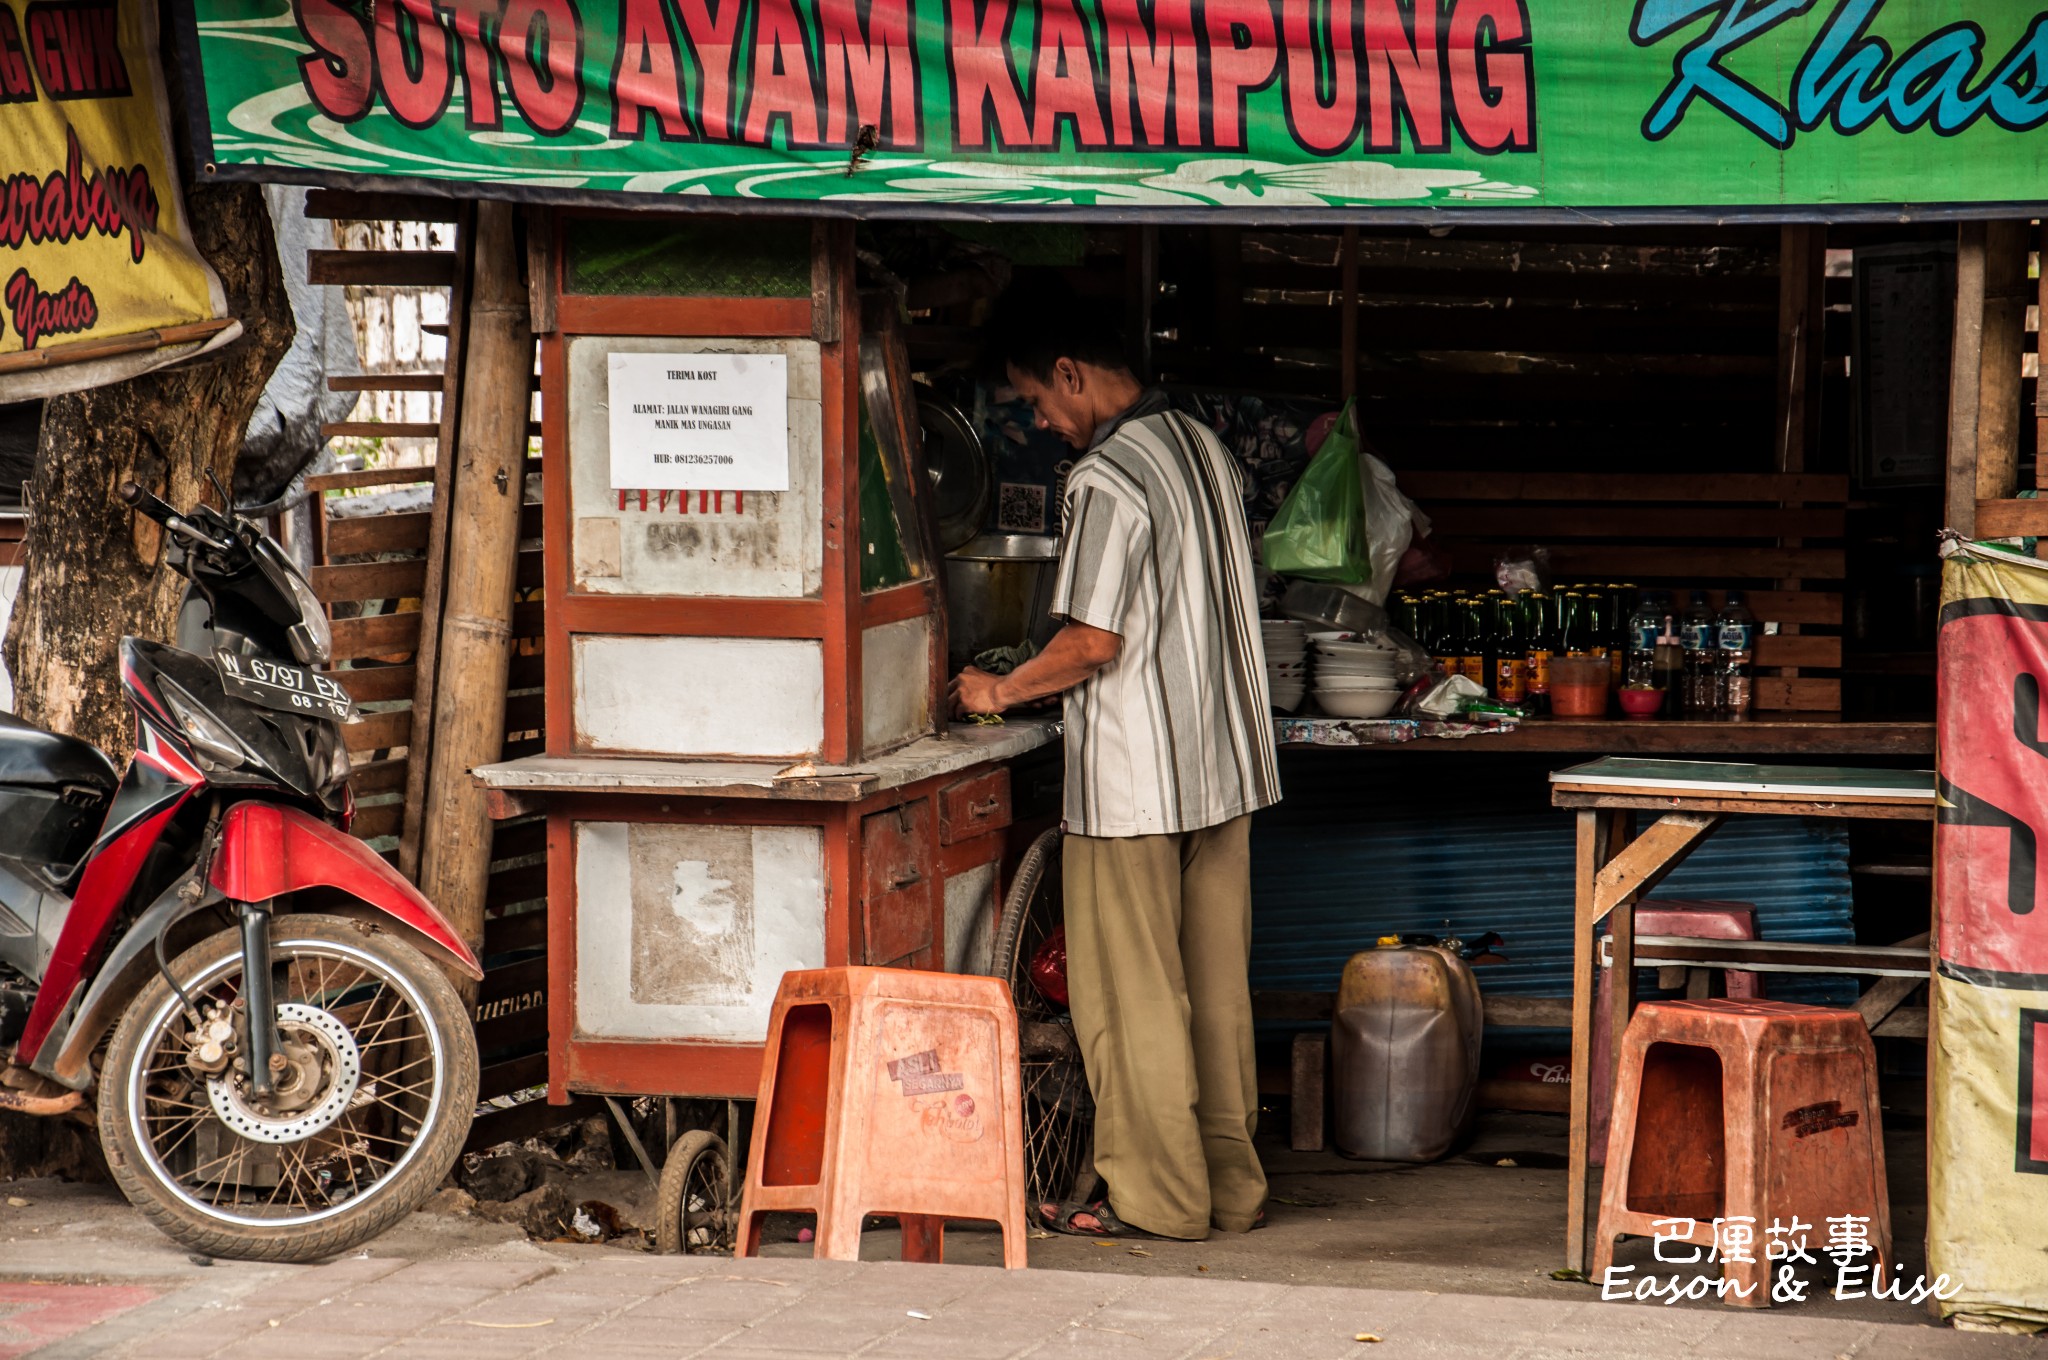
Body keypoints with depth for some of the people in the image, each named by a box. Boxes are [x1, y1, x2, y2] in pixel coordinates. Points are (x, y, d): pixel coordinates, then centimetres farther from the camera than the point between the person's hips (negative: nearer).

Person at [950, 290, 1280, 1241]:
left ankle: (1156, 1198, 6)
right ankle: (1231, 1184, 18)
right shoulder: (1206, 450, 10)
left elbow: (1093, 641, -21)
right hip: (1224, 761, 9)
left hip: (1135, 775, -8)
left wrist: (1000, 691, -4)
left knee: (1131, 994, 1)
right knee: (1216, 985, 13)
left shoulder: (1104, 478, -17)